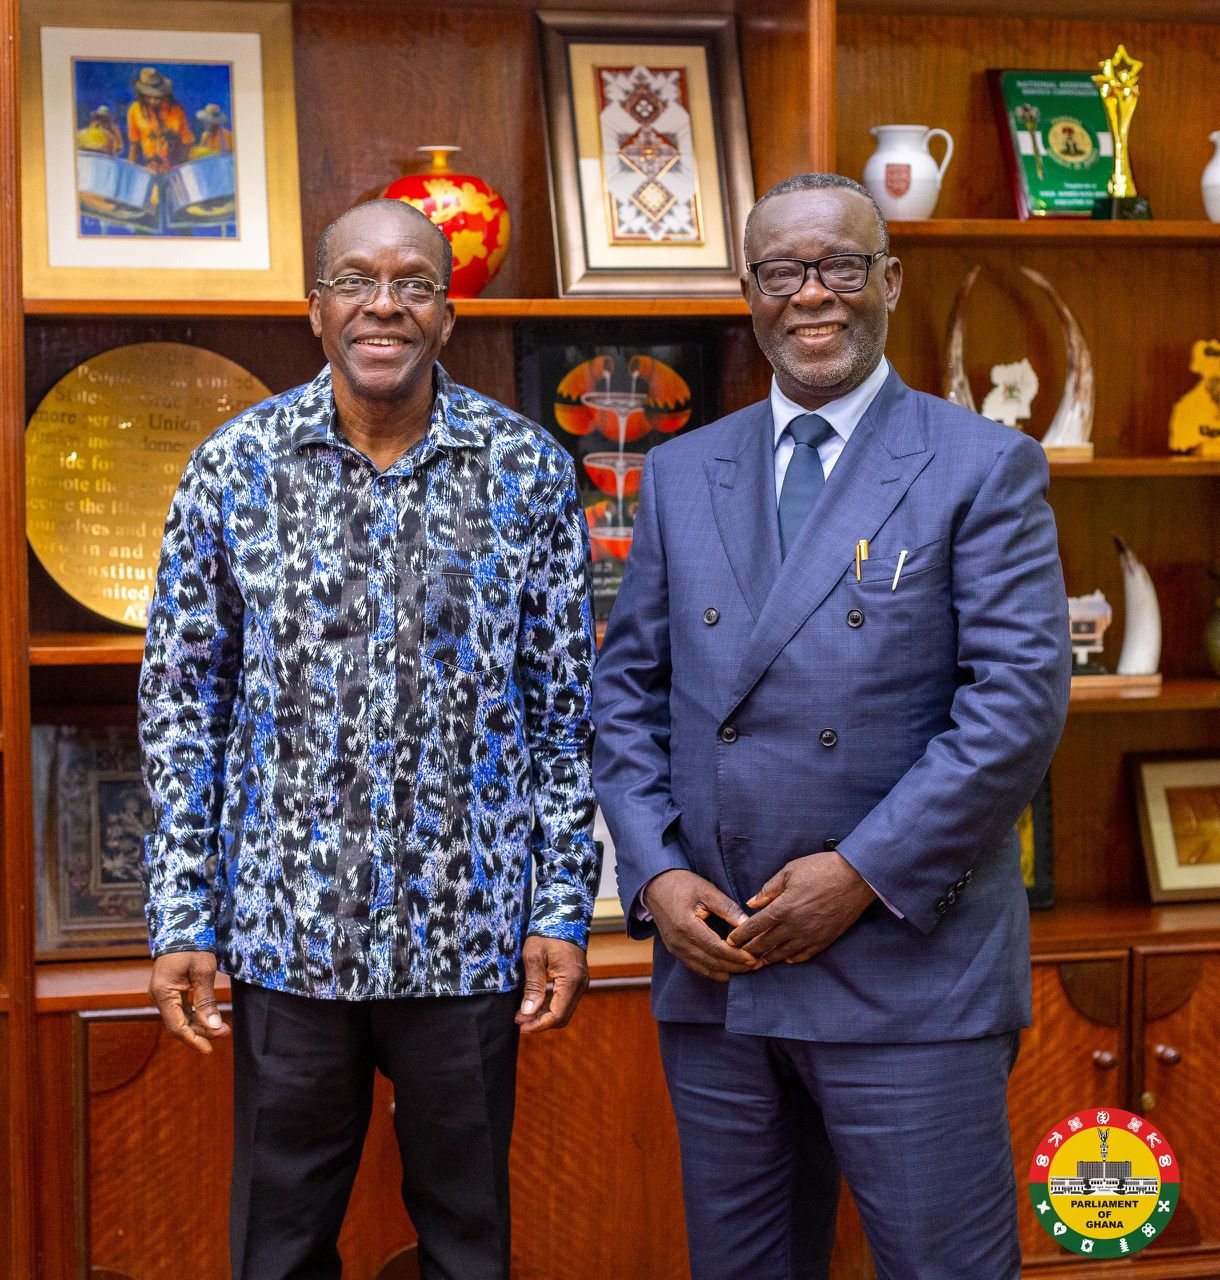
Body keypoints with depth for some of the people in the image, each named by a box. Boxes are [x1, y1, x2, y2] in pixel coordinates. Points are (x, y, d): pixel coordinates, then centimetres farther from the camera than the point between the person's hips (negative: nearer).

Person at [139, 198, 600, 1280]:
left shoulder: (529, 469, -1)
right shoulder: (234, 467, -1)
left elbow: (564, 704, 3)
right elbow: (182, 705, 2)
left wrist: (564, 908, -1)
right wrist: (180, 921, -1)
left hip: (469, 935, 0)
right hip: (288, 933, 0)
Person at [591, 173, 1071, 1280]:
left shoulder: (984, 467, -2)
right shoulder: (682, 474, 11)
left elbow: (1021, 697, -9)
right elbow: (629, 689, 12)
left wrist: (864, 872, -14)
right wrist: (656, 875, -2)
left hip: (909, 969, -4)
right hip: (711, 964, 4)